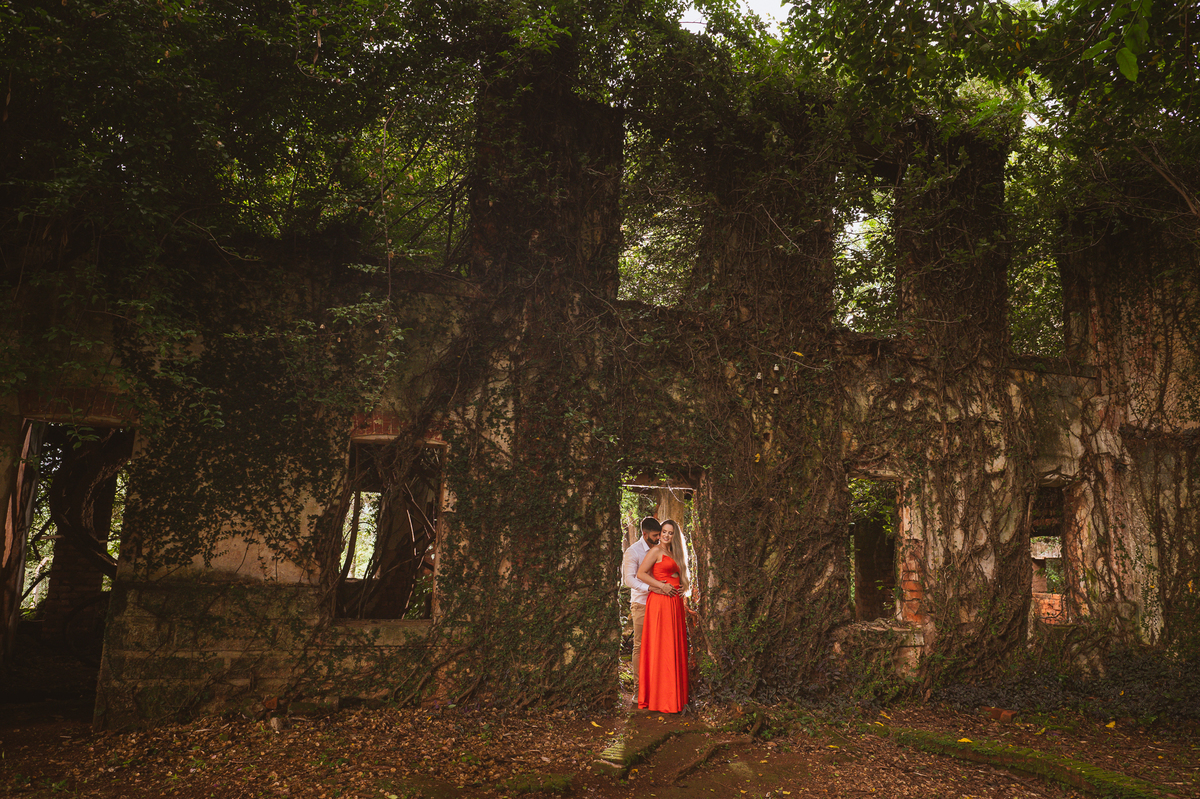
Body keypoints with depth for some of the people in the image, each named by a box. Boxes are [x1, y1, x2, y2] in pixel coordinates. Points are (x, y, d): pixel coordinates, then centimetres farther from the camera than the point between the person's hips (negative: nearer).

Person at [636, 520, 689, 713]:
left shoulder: (674, 554, 19)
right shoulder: (656, 551, -4)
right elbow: (641, 573, -12)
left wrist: (683, 587, 8)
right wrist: (662, 586, -15)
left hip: (675, 602, 8)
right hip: (660, 601, -8)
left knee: (675, 646, 9)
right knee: (660, 647, -5)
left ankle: (674, 695, 17)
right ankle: (658, 698, 1)